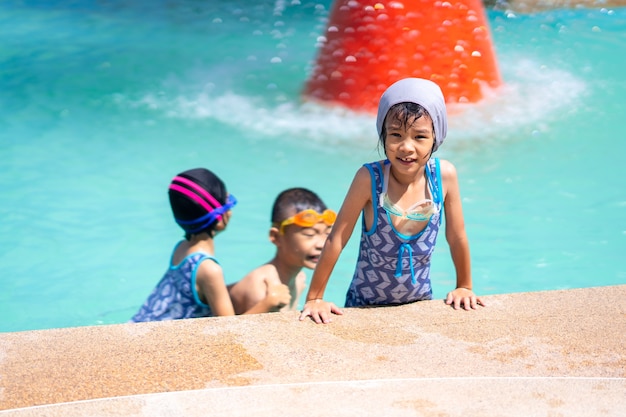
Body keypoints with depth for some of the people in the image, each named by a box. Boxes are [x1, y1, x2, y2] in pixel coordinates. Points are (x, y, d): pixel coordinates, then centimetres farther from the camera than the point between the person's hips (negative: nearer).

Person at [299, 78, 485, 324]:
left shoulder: (444, 175, -15)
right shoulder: (370, 178, -22)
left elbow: (457, 237, -1)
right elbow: (337, 239, -16)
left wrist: (464, 287, 8)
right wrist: (314, 298, -13)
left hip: (420, 304, 2)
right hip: (365, 306, -2)